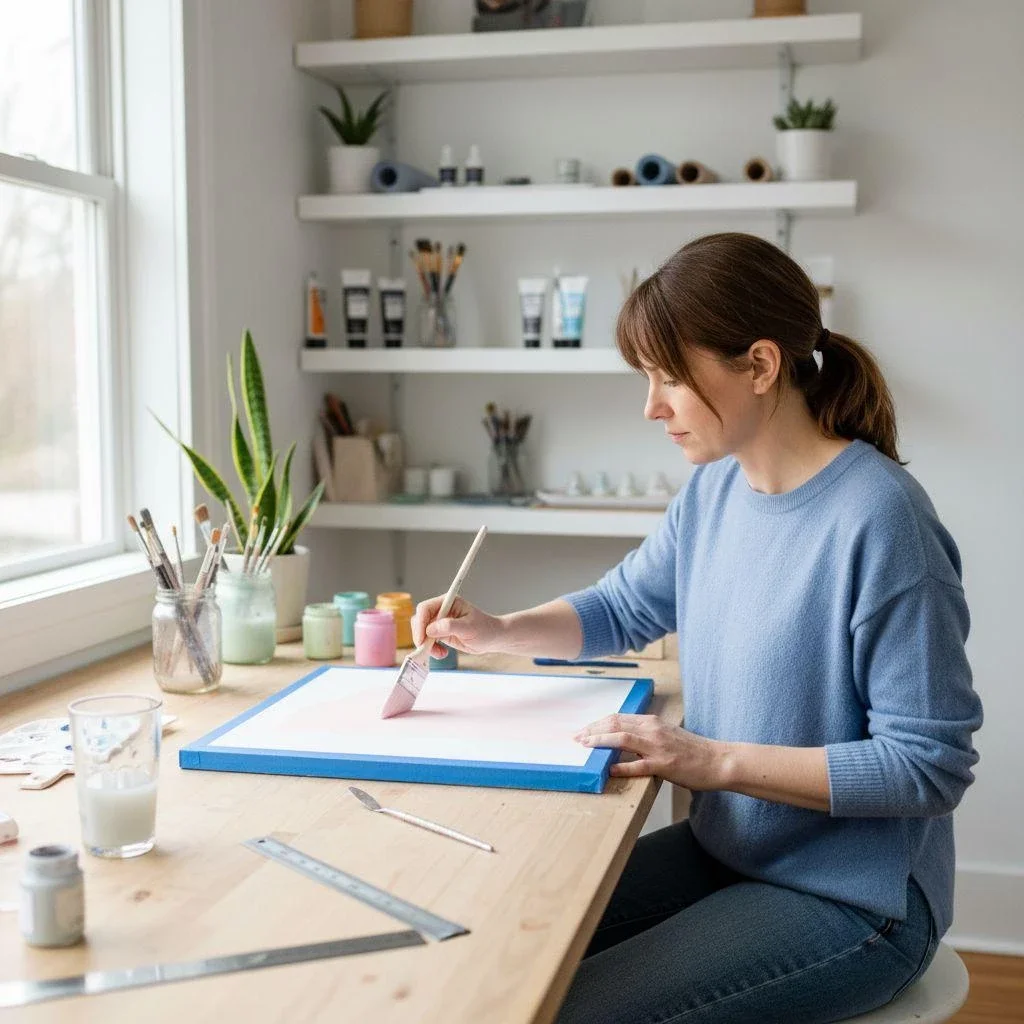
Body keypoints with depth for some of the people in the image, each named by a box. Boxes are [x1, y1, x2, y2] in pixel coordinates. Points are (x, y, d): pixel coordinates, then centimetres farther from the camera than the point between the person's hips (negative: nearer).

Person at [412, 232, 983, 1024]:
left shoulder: (880, 520, -24)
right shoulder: (715, 489, -1)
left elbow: (931, 765, -21)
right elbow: (621, 609, 16)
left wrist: (720, 760, -23)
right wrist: (497, 631, -1)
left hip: (849, 901, -7)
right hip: (722, 852, 7)